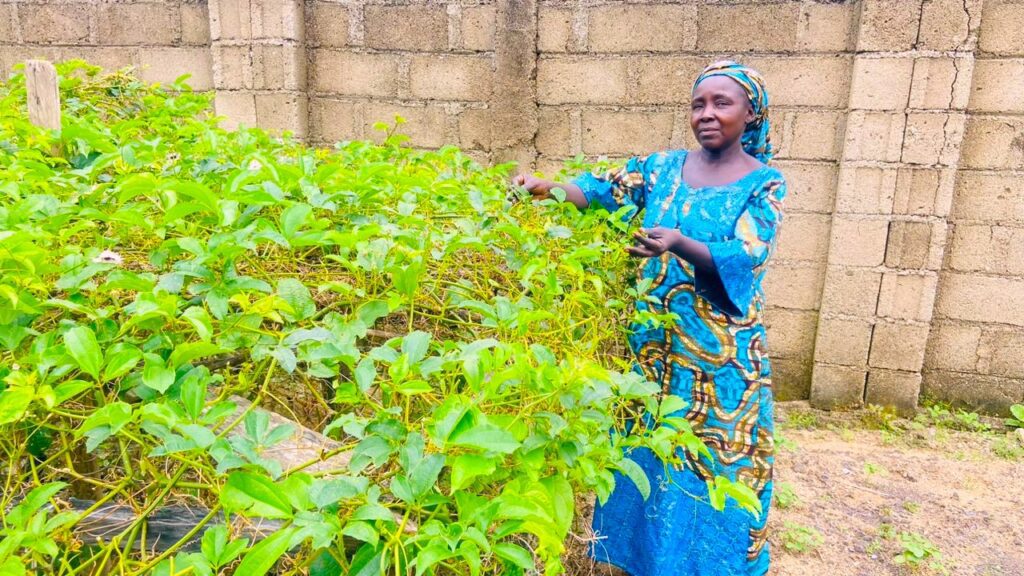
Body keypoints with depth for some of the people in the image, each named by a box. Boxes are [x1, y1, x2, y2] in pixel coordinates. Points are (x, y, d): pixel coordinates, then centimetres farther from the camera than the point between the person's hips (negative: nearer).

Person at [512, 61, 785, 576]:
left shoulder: (764, 183, -5)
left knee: (711, 460, 8)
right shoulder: (664, 167, 5)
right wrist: (550, 187, -27)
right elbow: (603, 189, -7)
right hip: (652, 343, 4)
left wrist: (680, 244, -37)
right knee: (645, 451, 14)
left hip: (719, 354, -3)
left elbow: (745, 256, -19)